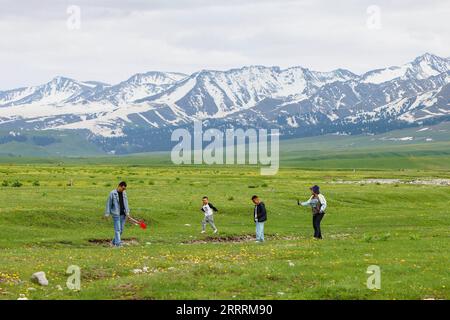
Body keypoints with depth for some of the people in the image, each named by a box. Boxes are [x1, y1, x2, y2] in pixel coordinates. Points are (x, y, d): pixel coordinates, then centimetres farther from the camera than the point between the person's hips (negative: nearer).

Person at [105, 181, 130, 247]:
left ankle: (114, 242, 21)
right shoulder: (113, 193, -6)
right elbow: (109, 204, -3)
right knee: (117, 229, -10)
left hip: (123, 214, 6)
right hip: (116, 214, -6)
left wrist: (127, 212, 5)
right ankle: (118, 243, -9)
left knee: (121, 230, 7)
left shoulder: (124, 193, 10)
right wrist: (107, 214, -6)